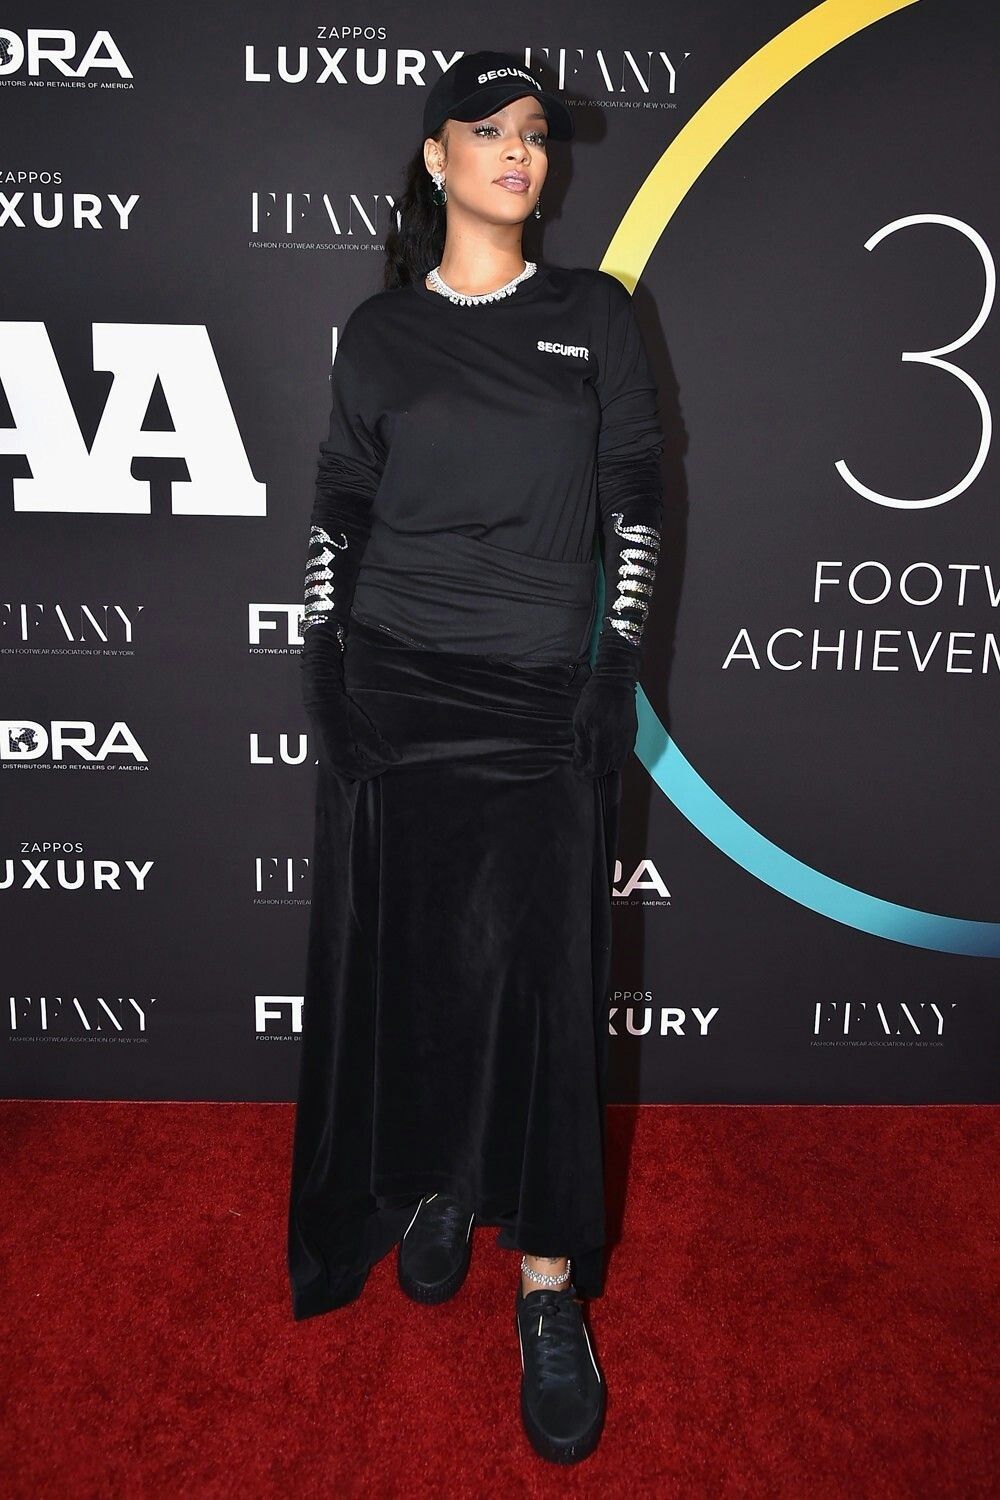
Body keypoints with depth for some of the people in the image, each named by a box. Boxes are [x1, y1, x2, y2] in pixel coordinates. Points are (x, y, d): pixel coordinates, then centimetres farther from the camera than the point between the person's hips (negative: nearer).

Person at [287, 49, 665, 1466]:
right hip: (394, 686, 1)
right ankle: (432, 1184, 32)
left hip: (543, 696, -1)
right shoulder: (379, 330, 9)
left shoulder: (595, 314, 9)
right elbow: (337, 511, 9)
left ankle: (549, 1293, 10)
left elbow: (635, 500, 5)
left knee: (542, 974, -2)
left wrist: (620, 673, -3)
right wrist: (323, 668, 1)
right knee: (407, 953, 7)